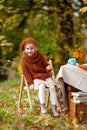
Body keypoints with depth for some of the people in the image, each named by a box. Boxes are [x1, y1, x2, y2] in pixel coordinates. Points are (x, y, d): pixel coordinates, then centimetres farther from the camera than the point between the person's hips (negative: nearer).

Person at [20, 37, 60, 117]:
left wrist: (48, 67, -13)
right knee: (41, 86, -34)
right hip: (36, 78, -3)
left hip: (46, 76, 3)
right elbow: (26, 72, -3)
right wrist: (30, 83, -11)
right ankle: (42, 106, -33)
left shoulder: (40, 56, 2)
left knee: (52, 87, -22)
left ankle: (54, 108, -20)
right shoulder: (24, 59, -3)